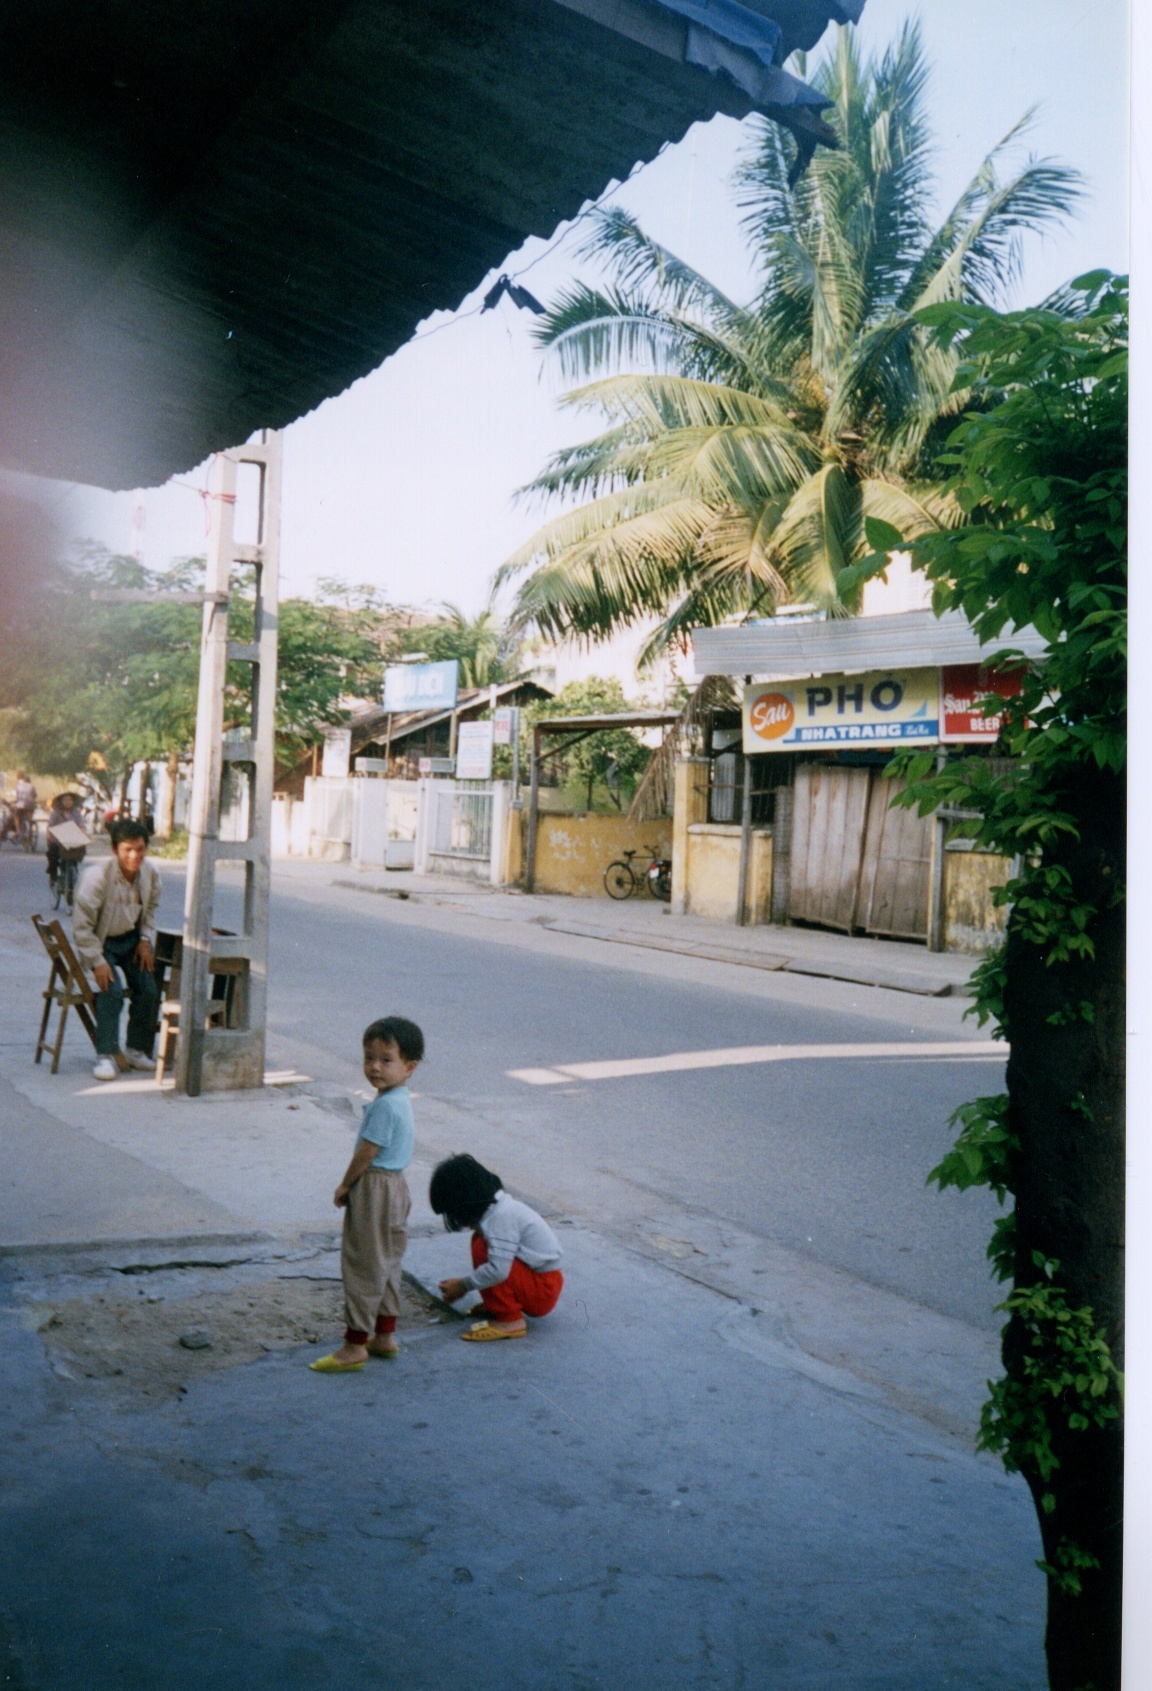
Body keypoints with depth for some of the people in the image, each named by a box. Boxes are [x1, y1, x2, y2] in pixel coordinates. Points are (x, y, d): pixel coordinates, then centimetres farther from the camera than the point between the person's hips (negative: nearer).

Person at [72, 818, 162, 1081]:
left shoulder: (149, 872, -9)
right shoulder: (97, 876, -26)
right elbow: (82, 925, -21)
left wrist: (146, 940, 0)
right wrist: (97, 961, -24)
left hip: (131, 938, 5)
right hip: (101, 941, -5)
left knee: (149, 990, -9)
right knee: (112, 991, -25)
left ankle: (137, 1049, 10)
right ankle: (106, 1056, -14)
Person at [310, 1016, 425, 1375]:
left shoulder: (384, 1106, -23)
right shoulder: (401, 1100, 8)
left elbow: (367, 1153, -20)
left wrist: (345, 1185, -6)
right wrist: (353, 1185, 16)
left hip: (374, 1189, -10)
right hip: (395, 1186, 10)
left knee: (363, 1264, -2)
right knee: (386, 1264, 18)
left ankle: (355, 1345, 4)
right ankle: (384, 1336, 28)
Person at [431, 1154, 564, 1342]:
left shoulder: (501, 1215, -23)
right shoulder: (496, 1205, 5)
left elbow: (498, 1270, -30)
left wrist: (464, 1286, -16)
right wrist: (463, 1285, 7)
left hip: (543, 1290, -9)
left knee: (482, 1248, -21)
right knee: (482, 1241, 7)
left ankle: (509, 1321, -15)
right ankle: (498, 1306, 12)